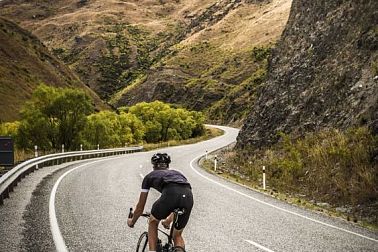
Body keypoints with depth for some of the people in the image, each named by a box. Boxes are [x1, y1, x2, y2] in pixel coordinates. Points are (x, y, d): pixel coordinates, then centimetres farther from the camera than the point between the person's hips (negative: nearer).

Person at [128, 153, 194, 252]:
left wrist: (132, 221, 55)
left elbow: (140, 206, 37)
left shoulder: (150, 176, 31)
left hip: (170, 194, -3)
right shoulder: (177, 173, 40)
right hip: (188, 197, 3)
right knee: (177, 235, 25)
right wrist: (169, 220, 65)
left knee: (153, 222, 30)